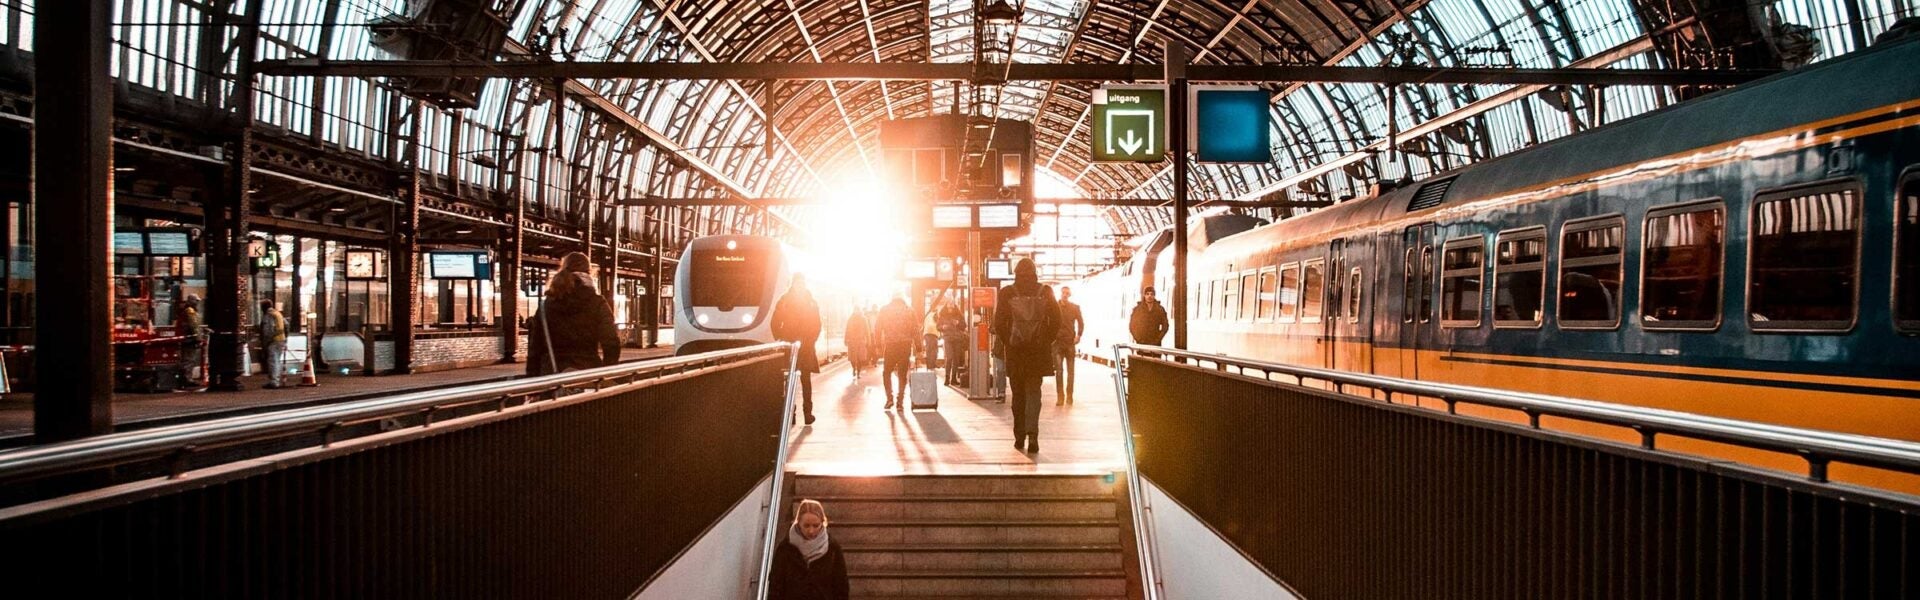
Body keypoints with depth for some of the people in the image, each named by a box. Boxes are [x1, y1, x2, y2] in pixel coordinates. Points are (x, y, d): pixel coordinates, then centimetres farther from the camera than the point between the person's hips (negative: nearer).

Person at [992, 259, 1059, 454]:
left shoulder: (1006, 293, -3)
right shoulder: (1045, 292, -1)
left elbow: (999, 323, -4)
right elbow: (1056, 320, -2)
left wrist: (1008, 341, 8)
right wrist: (1047, 340, 8)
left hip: (1015, 350, 0)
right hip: (1039, 350, 0)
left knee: (1018, 394, 12)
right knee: (1034, 392, 3)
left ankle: (1019, 435, 15)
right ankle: (1032, 434, -14)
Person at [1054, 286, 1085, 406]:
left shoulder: (1075, 307, 6)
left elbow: (1081, 322, 7)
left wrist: (1078, 335, -6)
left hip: (1070, 342, 1)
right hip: (1057, 342, -1)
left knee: (1070, 370, 5)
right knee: (1058, 370, -3)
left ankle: (1069, 396, 10)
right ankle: (1060, 397, -1)